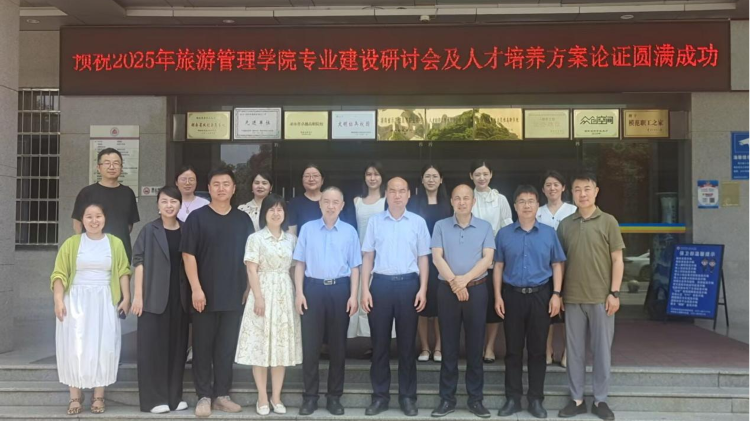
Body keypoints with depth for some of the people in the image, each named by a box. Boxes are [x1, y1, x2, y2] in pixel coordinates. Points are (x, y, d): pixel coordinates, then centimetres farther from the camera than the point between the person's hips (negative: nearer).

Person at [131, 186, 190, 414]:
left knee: (177, 346, 8)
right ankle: (154, 398, 8)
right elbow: (139, 262, -4)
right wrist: (138, 295, -11)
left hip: (179, 297, 3)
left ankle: (175, 396, 18)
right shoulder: (149, 230, -1)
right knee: (153, 346, -1)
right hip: (154, 297, -3)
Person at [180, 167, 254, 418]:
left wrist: (249, 288, 5)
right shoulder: (197, 217, -1)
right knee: (203, 347, 5)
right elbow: (188, 255, -6)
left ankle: (222, 395, 19)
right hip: (205, 295, -2)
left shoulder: (243, 220, 8)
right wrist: (196, 288, -13)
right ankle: (204, 396, 15)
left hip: (234, 295, 3)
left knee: (227, 348, 9)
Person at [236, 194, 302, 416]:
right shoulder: (255, 238, -1)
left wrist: (298, 295, 4)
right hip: (263, 293, -3)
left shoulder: (291, 239, 10)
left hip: (285, 296, 4)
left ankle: (276, 396, 15)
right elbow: (252, 271, -7)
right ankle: (262, 397, 9)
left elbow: (294, 269, 12)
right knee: (261, 345, -1)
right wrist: (259, 297, -15)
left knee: (282, 346, 6)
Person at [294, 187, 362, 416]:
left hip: (340, 289, 1)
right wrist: (299, 292, -3)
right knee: (310, 344, 3)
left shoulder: (350, 231, 4)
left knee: (338, 345, 8)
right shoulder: (308, 229, 4)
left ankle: (334, 396, 20)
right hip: (313, 288, 0)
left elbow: (354, 267, 4)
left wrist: (353, 296, -4)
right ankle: (310, 396, 15)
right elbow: (300, 263, 4)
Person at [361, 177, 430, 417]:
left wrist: (423, 289, -3)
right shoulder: (375, 221, 5)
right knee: (379, 343, 6)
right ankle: (380, 395, 17)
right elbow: (368, 257, 6)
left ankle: (407, 396, 17)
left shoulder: (418, 222, 4)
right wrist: (365, 289, -1)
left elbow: (423, 258, 6)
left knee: (407, 343, 6)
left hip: (408, 284, 0)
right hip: (381, 283, 1)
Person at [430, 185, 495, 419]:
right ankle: (447, 398, 12)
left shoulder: (484, 227, 5)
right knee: (449, 346, 5)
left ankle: (475, 399, 14)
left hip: (476, 290, 0)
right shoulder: (441, 226, 5)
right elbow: (437, 257, -3)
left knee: (475, 346, 5)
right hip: (447, 290, 0)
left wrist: (465, 279, -15)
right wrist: (453, 282, -14)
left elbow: (487, 259, -4)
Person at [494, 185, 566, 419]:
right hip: (512, 295, 0)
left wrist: (556, 294, -4)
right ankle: (513, 398, 16)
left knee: (537, 349, 7)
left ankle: (536, 399, 18)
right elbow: (498, 266, 5)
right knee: (513, 349, 6)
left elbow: (557, 265, 5)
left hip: (540, 295, 0)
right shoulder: (504, 234, 3)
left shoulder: (549, 233, 3)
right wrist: (498, 296, -1)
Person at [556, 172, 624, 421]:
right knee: (574, 350, 8)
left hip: (601, 297, -2)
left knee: (602, 349, 6)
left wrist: (614, 292, -7)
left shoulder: (608, 222, 0)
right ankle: (576, 399, 19)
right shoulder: (565, 225, 6)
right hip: (572, 297, 2)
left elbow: (617, 259, 0)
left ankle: (601, 400, 18)